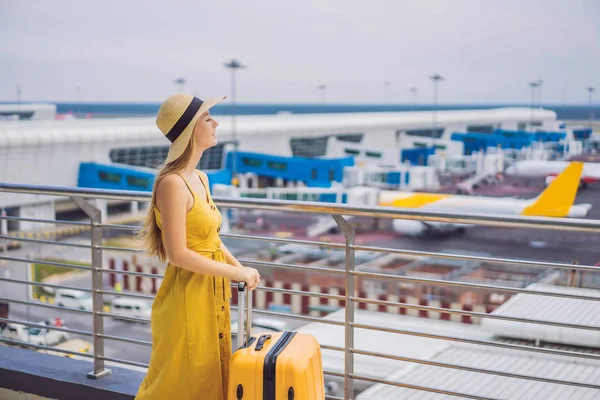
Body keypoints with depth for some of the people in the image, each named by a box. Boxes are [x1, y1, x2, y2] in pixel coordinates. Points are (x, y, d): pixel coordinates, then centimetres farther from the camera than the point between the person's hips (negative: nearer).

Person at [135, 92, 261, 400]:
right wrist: (235, 273, -17)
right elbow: (178, 254, -23)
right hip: (186, 298, -9)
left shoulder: (201, 178, 8)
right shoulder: (172, 183, -20)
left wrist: (240, 267, 3)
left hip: (212, 296, 9)